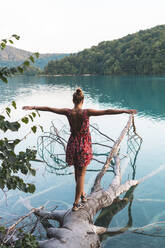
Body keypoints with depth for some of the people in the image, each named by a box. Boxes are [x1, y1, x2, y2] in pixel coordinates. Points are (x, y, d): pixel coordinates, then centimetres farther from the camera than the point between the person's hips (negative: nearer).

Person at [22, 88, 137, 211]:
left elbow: (49, 109, 0)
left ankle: (82, 195, 39)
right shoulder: (87, 112, -18)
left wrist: (33, 107, 12)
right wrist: (125, 111, -18)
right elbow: (107, 111, -21)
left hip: (73, 144, 3)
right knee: (81, 174, 7)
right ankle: (76, 204, 13)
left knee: (77, 171, 23)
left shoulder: (68, 112, -10)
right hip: (85, 145, -3)